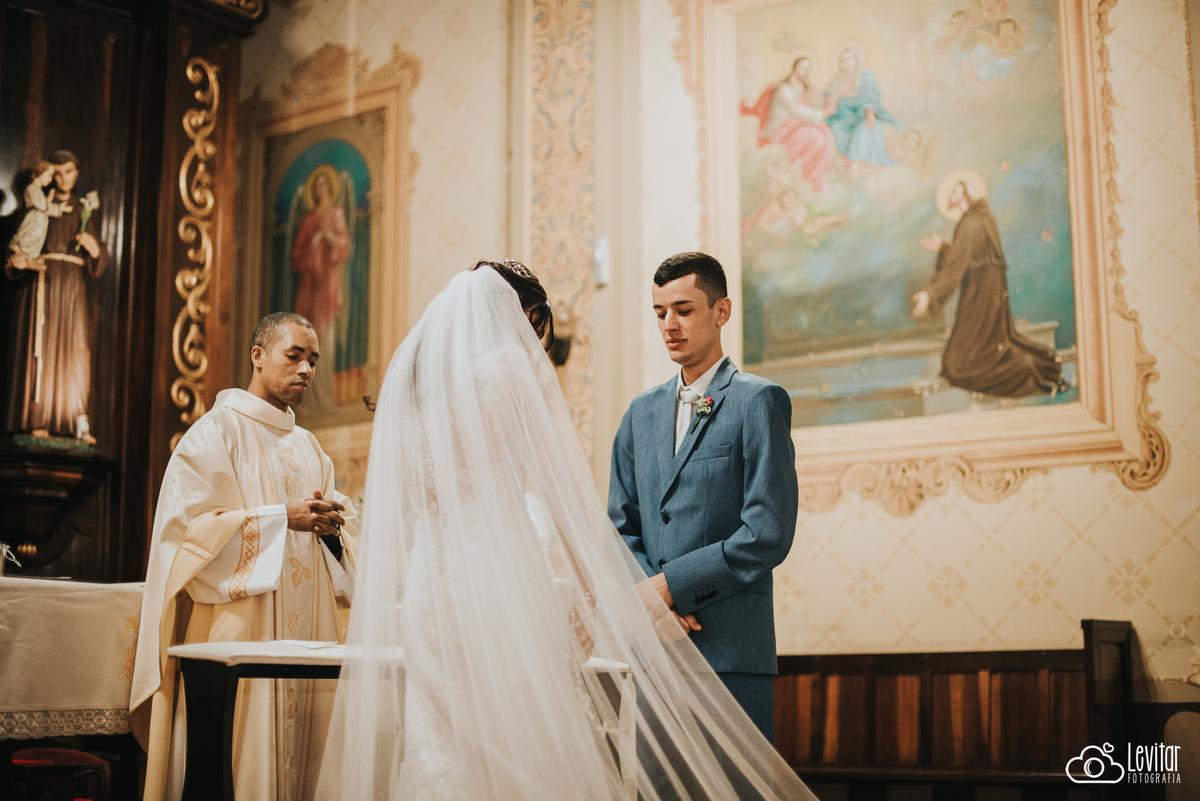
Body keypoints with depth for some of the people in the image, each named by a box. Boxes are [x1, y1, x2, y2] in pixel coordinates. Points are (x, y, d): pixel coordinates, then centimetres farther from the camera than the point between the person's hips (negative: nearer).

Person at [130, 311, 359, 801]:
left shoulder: (309, 448, 20)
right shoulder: (217, 431, -1)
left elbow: (345, 533, 18)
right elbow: (191, 525, -12)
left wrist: (331, 526, -6)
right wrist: (283, 517, -15)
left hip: (306, 636, 6)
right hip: (238, 632, -6)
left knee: (298, 750, 3)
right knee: (237, 756, -9)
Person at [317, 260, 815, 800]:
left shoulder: (412, 369, 15)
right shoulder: (514, 365, -3)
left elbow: (399, 515, 17)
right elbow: (566, 494, -5)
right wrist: (589, 593, 4)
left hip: (430, 575, 7)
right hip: (500, 571, -6)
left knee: (443, 754, 7)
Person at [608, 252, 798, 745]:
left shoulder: (759, 402, -2)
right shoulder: (642, 412, 17)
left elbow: (769, 533, -11)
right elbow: (622, 525, 15)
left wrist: (673, 583, -10)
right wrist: (651, 595, -3)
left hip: (730, 649, -5)